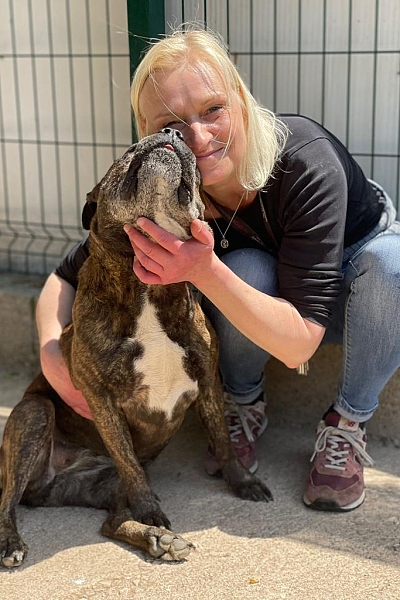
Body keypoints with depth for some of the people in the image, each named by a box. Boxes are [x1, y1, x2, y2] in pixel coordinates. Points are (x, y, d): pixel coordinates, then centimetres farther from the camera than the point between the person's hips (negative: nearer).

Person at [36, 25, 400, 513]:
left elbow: (299, 345, -40)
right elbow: (66, 277, -14)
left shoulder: (306, 159, -39)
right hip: (261, 289, 2)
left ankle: (347, 423, -12)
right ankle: (245, 406, -4)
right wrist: (53, 356, -34)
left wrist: (204, 272, -53)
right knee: (247, 268, -34)